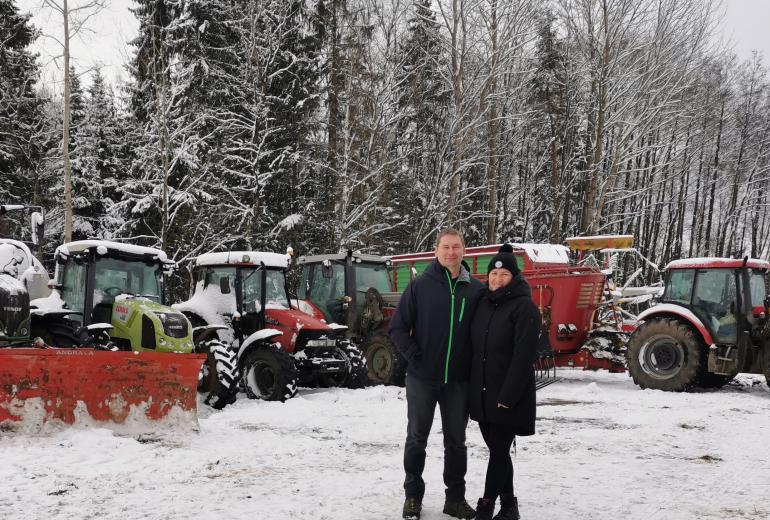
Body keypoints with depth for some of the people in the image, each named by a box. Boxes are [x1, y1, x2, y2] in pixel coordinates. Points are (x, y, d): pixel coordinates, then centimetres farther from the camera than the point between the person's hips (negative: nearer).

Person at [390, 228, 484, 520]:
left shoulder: (476, 290, 2)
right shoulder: (420, 286, -4)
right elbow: (398, 327, -2)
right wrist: (414, 356, -11)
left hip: (458, 380, 2)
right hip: (422, 377, -1)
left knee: (456, 440, 11)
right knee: (416, 438, 9)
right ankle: (413, 496, 22)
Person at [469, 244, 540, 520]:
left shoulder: (524, 307, -10)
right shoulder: (483, 303, 11)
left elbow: (523, 355, -16)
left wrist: (508, 396, -20)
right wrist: (472, 388, 9)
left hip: (508, 396, -7)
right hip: (482, 393, 7)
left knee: (499, 451, -1)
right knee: (497, 450, 13)